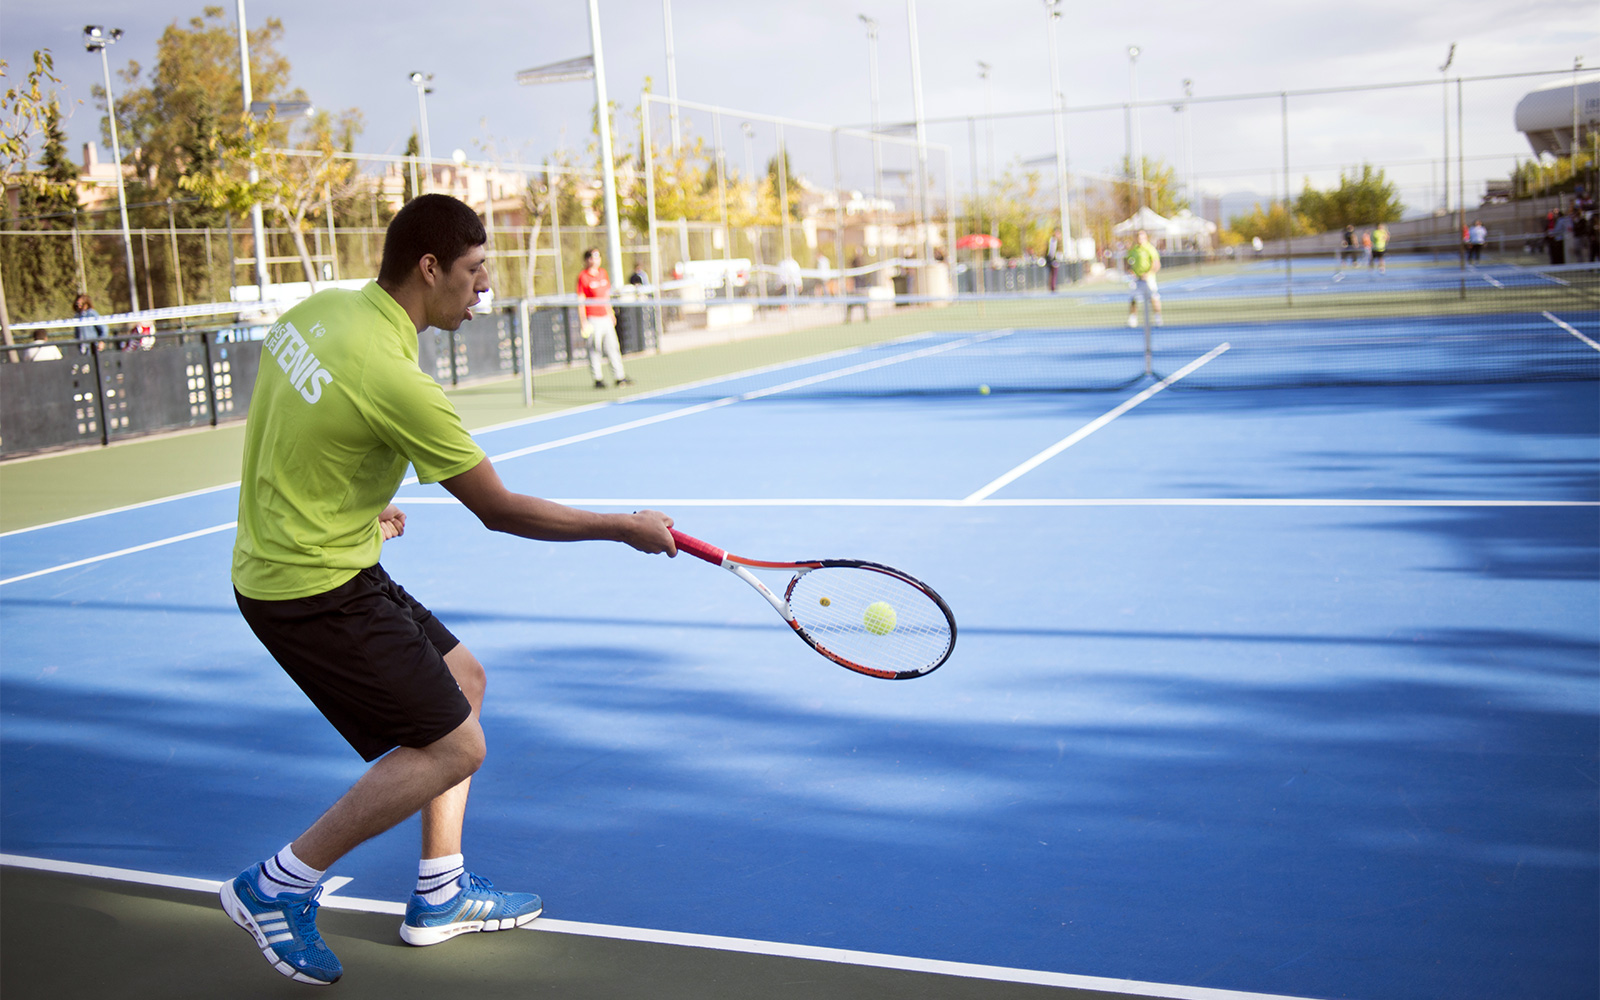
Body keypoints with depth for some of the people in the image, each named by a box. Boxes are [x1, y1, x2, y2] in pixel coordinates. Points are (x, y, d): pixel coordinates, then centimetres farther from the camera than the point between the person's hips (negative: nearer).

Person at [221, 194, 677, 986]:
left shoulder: (318, 309, 1)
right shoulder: (394, 380, -26)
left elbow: (297, 440, 17)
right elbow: (500, 512, -18)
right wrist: (626, 528, -7)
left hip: (283, 556, 10)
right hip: (311, 589, -10)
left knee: (461, 678, 18)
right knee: (452, 745, -7)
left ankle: (440, 892, 25)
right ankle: (278, 886, 6)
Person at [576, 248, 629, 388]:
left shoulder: (603, 273, 12)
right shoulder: (583, 276, -7)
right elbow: (580, 301, -8)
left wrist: (611, 313, 21)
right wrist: (583, 322, -12)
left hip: (606, 318, 6)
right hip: (593, 320, -6)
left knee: (613, 347, 7)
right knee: (594, 349, -1)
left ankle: (619, 377, 12)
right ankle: (597, 379, 6)